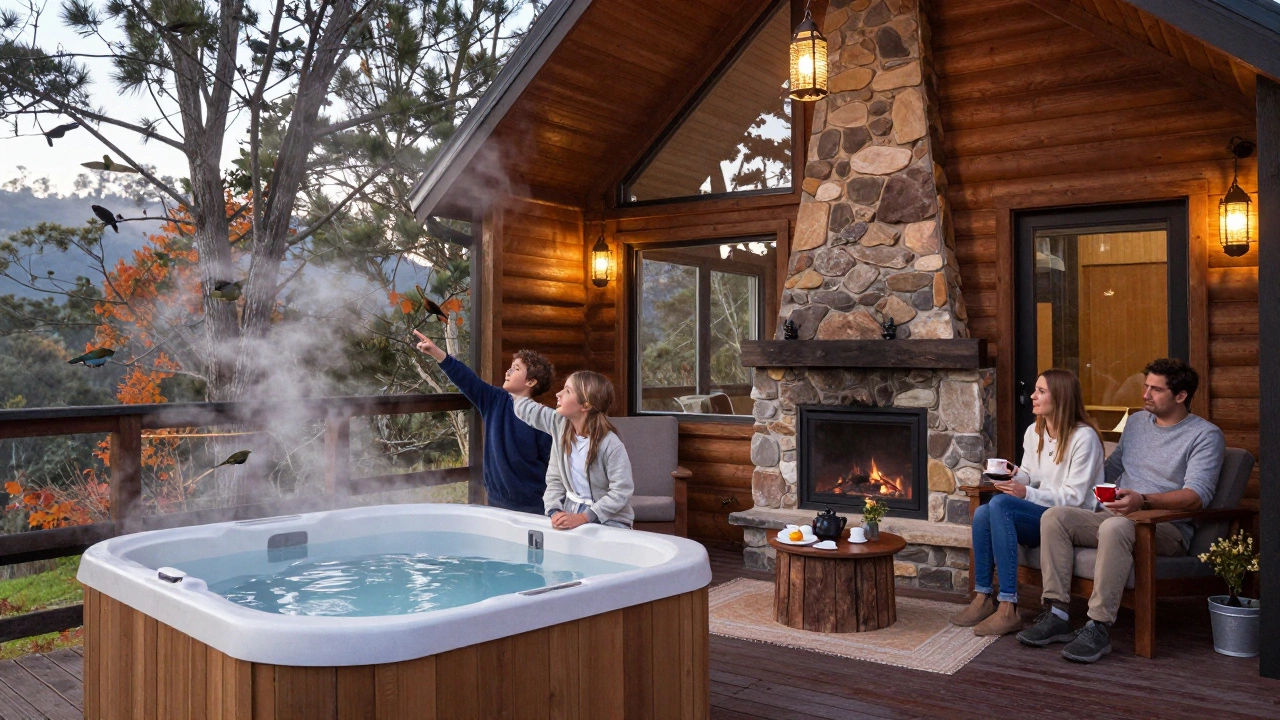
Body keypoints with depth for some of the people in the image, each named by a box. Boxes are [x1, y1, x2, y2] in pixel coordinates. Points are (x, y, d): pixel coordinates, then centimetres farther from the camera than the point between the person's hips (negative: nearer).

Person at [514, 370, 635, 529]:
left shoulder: (610, 445, -19)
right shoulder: (561, 426, -2)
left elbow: (621, 492, -19)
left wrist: (583, 518, -21)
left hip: (608, 522, -5)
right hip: (570, 515, 5)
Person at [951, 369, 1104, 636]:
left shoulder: (1084, 437, -12)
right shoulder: (1034, 432, 11)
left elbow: (1074, 497, -16)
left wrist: (1027, 494, -24)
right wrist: (1013, 476, -5)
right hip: (1040, 515, 7)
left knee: (1000, 503, -31)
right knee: (982, 513, -21)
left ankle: (1008, 608, -31)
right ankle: (983, 598, -14)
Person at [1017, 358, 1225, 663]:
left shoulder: (1205, 435, -1)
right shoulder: (1136, 422, 20)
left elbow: (1197, 495, -16)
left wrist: (1143, 500, -31)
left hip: (1166, 526, -7)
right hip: (1116, 514, 7)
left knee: (1115, 527, -39)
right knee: (1054, 517, -19)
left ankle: (1099, 628, -36)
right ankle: (1057, 615, -23)